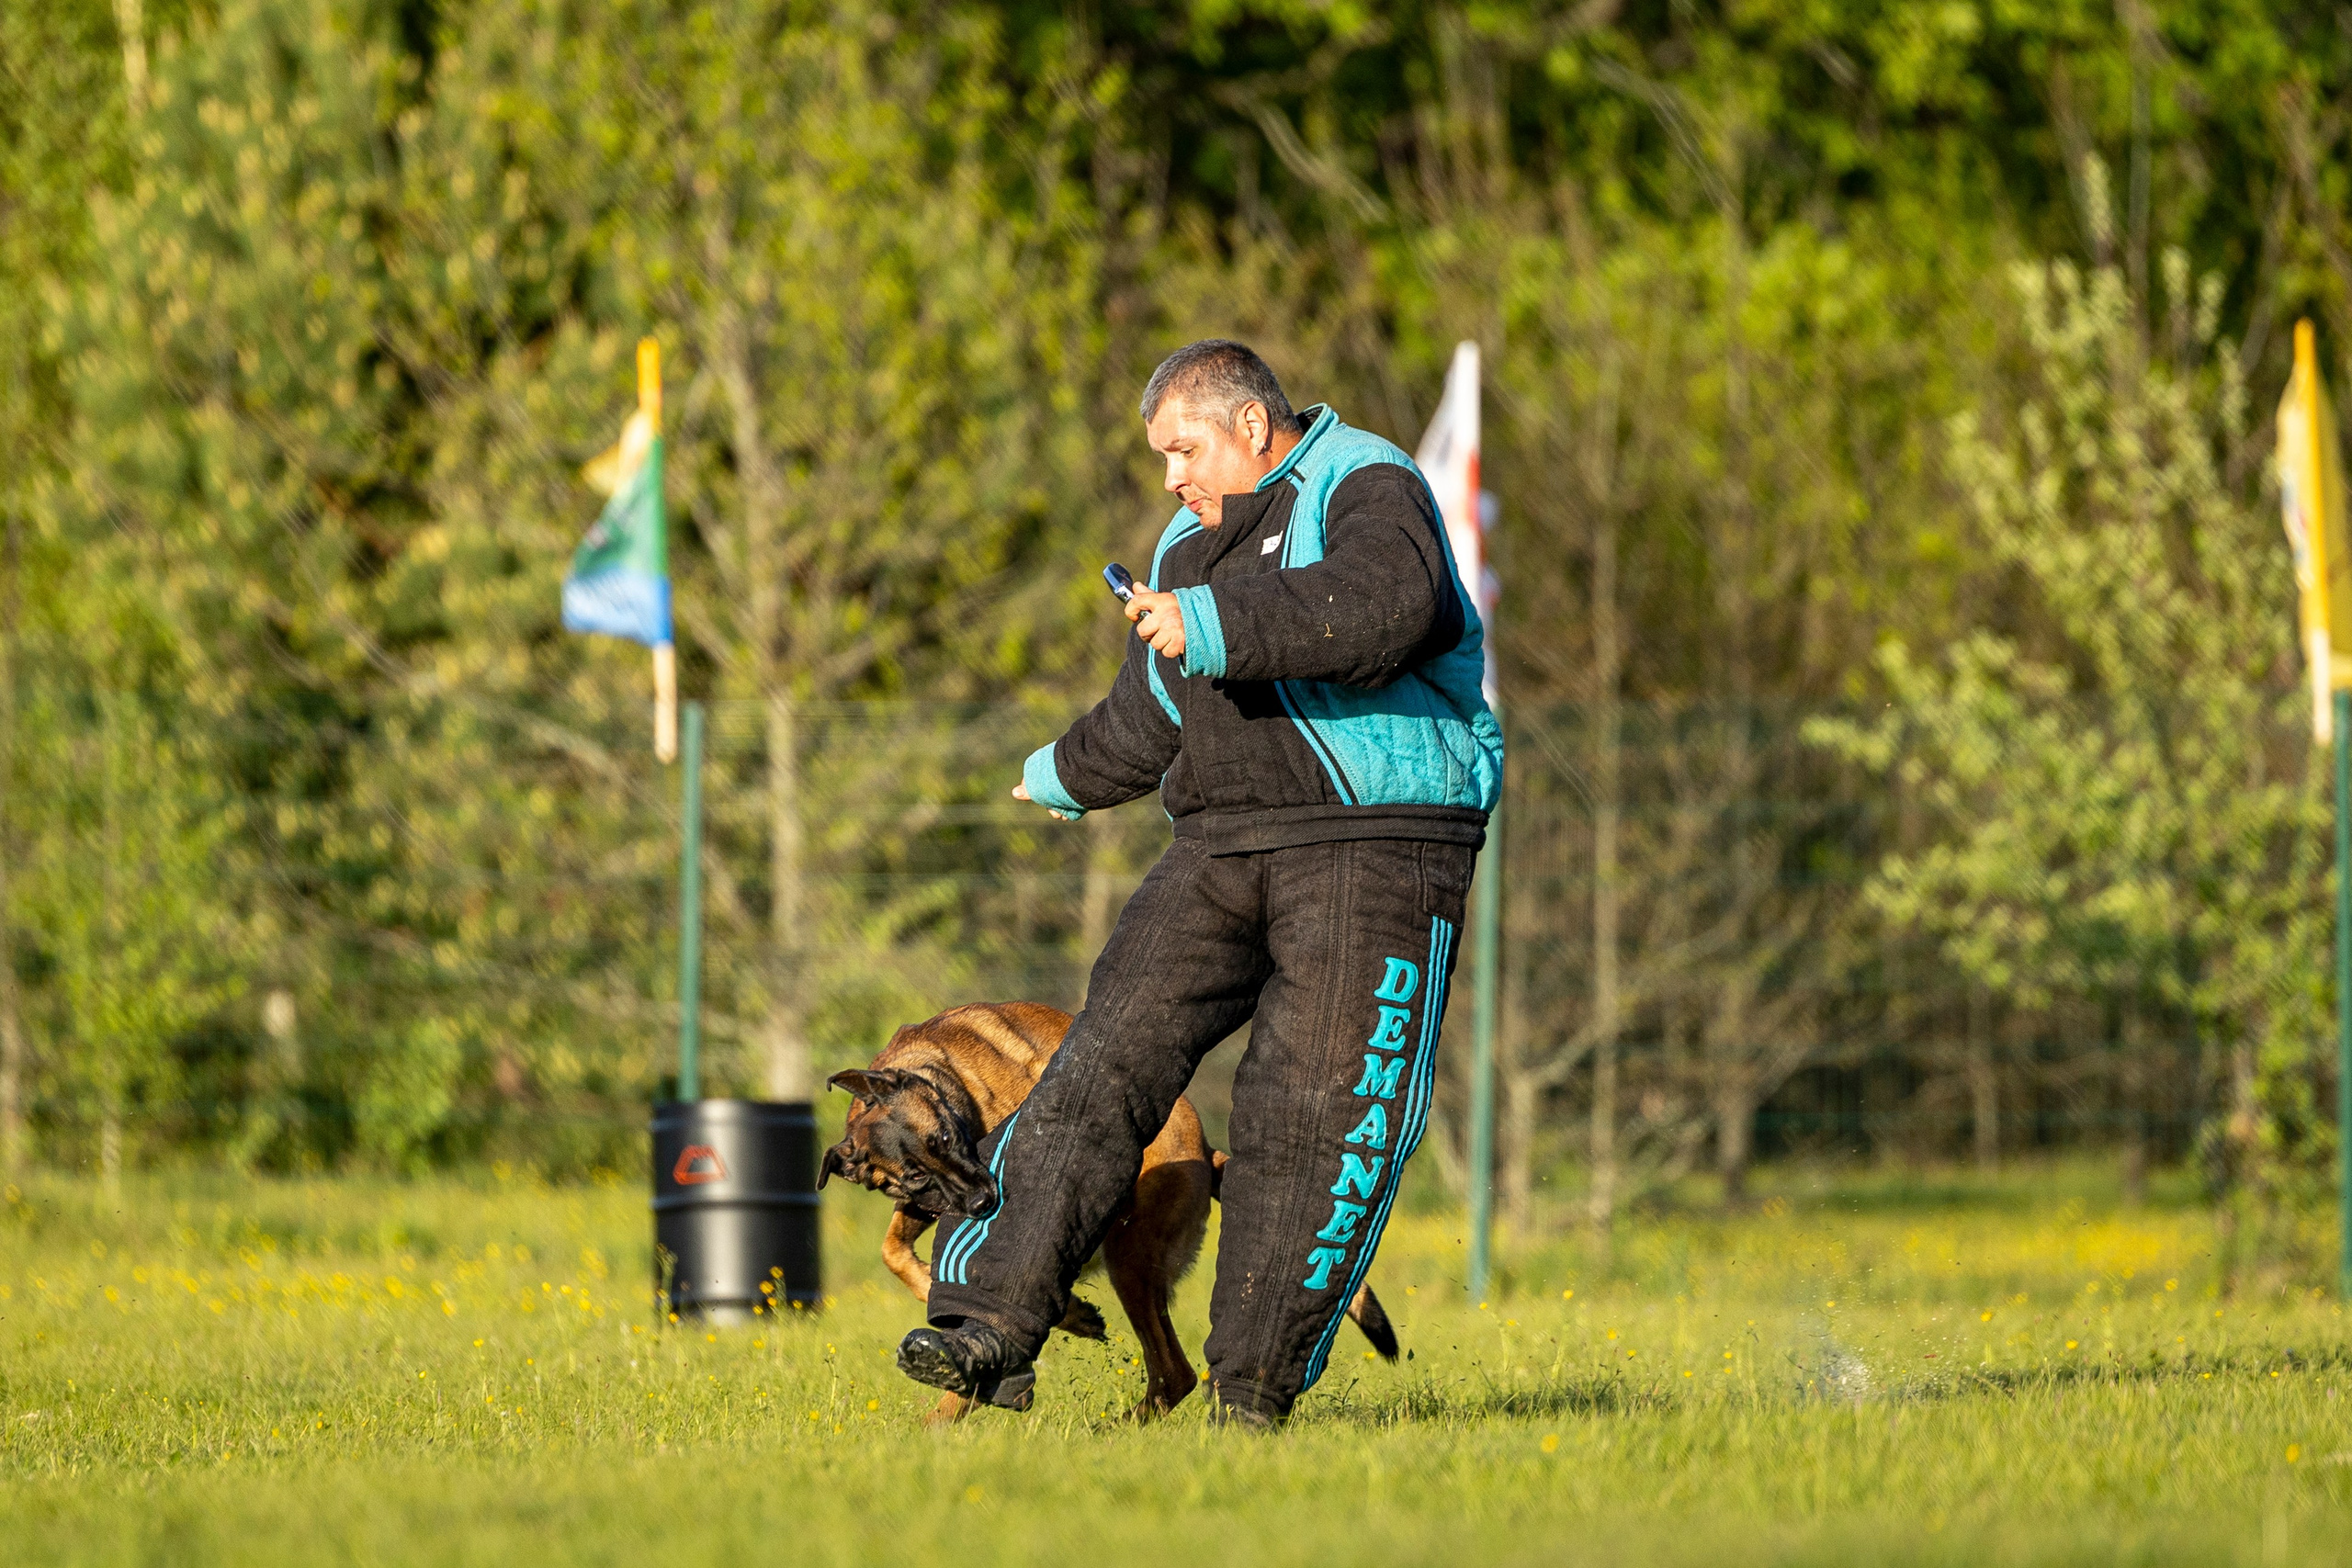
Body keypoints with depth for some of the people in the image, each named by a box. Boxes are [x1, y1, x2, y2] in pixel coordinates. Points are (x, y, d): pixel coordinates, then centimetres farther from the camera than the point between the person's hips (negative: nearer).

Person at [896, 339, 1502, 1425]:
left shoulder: (1367, 491, -3)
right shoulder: (1194, 548, 22)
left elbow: (1385, 607, -26)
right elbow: (1151, 717, 37)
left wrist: (1221, 629, -30)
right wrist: (1068, 777, 50)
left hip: (1372, 847, -7)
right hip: (1225, 846, 7)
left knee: (1317, 1111, -10)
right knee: (1113, 1057, -6)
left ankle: (1257, 1380, -4)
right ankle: (995, 1318, -10)